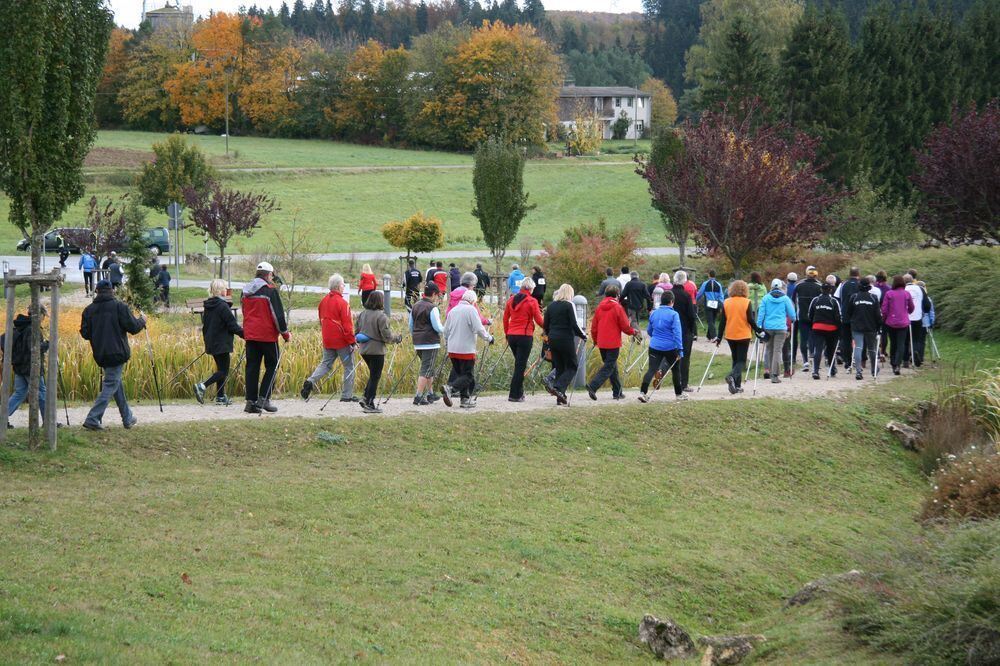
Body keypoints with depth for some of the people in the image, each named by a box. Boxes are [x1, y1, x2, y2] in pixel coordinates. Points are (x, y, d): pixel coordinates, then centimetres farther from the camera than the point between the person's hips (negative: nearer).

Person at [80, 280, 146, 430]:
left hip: (100, 355, 6)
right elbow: (132, 327, -10)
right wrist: (142, 322, 11)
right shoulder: (119, 306, -10)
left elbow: (84, 333, 5)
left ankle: (128, 418, 27)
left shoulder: (89, 310, 4)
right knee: (110, 385, -4)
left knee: (117, 384, 19)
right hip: (117, 353, -6)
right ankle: (93, 419, -14)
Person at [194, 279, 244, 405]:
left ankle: (220, 396, 14)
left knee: (221, 369, 16)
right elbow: (232, 325, -15)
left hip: (211, 343, 9)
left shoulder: (207, 306, 9)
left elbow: (204, 325, 16)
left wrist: (207, 341, 24)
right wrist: (244, 333, -3)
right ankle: (202, 386, -20)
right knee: (223, 371, -5)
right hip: (222, 344, -9)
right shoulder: (223, 306, -16)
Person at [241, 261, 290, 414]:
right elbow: (278, 314, -10)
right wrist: (285, 333, 0)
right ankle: (263, 398, -5)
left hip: (250, 334, 6)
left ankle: (251, 401, 2)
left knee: (252, 368, 7)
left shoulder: (246, 291, 11)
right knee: (272, 366, 5)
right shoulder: (270, 291, -10)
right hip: (267, 335, -6)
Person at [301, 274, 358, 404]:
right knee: (349, 366, 5)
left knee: (326, 364, 16)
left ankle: (310, 381, -7)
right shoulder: (342, 303, -16)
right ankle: (347, 395, 6)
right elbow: (347, 325, -17)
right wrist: (353, 342, -12)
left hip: (327, 340, 7)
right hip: (342, 341, -7)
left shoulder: (324, 301, 7)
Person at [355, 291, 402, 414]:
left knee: (373, 375, 21)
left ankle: (366, 398, 11)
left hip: (363, 349, 7)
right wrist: (397, 338, 3)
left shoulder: (362, 314, 6)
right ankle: (369, 405, 1)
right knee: (375, 377, 1)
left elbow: (357, 331, 13)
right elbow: (387, 336, -15)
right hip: (376, 350, -7)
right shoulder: (381, 316, -15)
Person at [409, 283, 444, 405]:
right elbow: (438, 327, -14)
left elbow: (411, 325, 16)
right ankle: (418, 397, -10)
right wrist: (445, 329, 6)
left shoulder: (415, 306, 10)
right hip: (430, 342, -8)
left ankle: (430, 394, 28)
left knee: (428, 368, 20)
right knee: (426, 369, -5)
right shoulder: (432, 308, -13)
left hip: (418, 342, 8)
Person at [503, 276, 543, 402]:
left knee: (519, 364, 19)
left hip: (511, 335, 5)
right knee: (521, 365, -1)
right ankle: (515, 395, -2)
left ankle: (519, 392, 20)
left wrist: (507, 334, 22)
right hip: (525, 336, -5)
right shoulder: (532, 301, -8)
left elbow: (505, 318, 12)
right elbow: (538, 320, -7)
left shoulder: (511, 300, 8)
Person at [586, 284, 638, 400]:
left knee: (612, 366, 17)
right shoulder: (617, 307, -10)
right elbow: (625, 326, -9)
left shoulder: (599, 308, 6)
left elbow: (594, 326, 10)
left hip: (601, 343, 6)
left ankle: (617, 392, 21)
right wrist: (633, 332, 11)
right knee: (609, 367, -4)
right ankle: (593, 386, -20)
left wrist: (595, 340, 23)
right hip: (613, 343, -6)